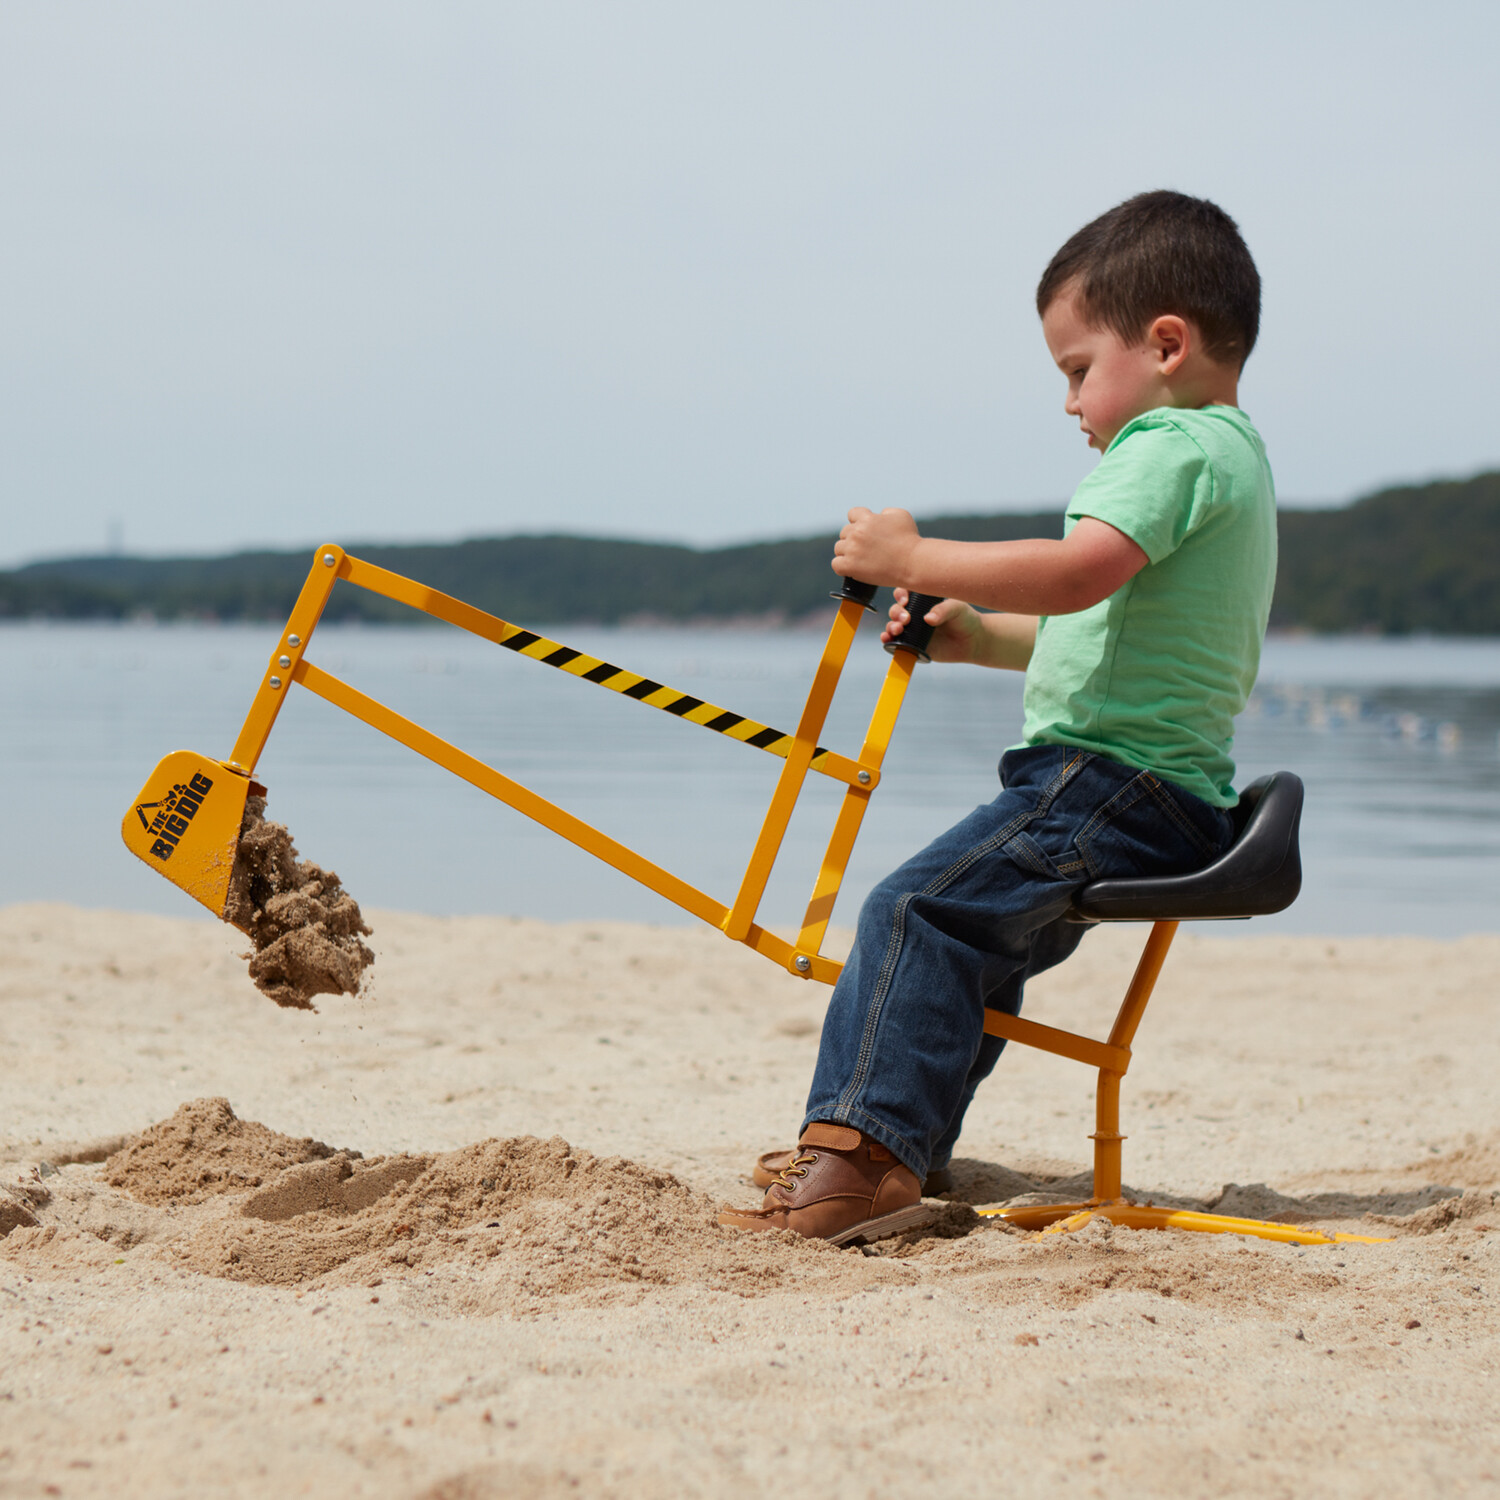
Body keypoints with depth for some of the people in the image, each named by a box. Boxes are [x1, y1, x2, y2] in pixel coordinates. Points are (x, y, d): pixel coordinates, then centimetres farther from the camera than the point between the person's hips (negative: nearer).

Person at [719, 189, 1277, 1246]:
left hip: (1114, 782, -11)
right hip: (1177, 791, 11)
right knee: (982, 936, 25)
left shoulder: (1174, 446, -12)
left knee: (919, 913, -21)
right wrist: (981, 636, 20)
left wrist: (913, 557, -20)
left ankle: (865, 1157, -30)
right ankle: (905, 1144, 36)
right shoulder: (1230, 451, 22)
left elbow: (1077, 573, -30)